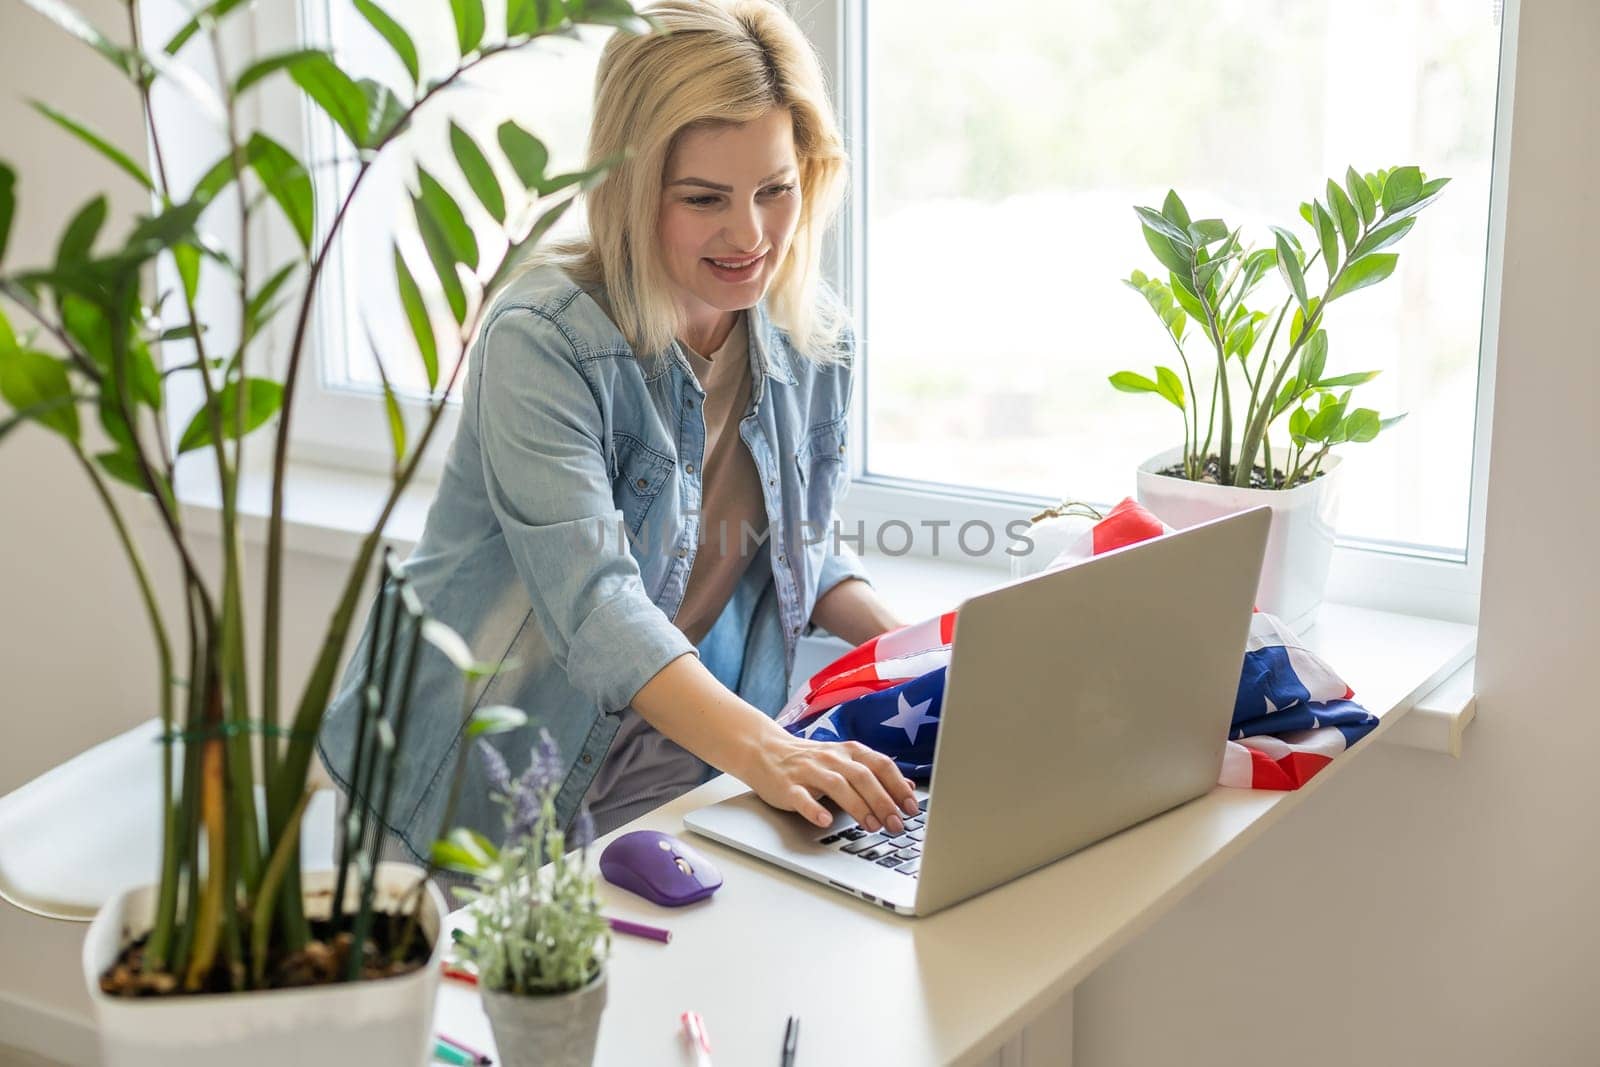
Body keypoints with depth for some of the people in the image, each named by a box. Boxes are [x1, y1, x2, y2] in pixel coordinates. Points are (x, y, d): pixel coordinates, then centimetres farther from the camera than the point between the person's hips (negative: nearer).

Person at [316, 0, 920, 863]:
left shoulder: (817, 340, 1)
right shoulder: (542, 338, -18)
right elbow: (590, 600, -29)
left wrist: (901, 642, -5)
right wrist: (758, 749, -42)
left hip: (674, 774, 6)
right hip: (490, 781, -5)